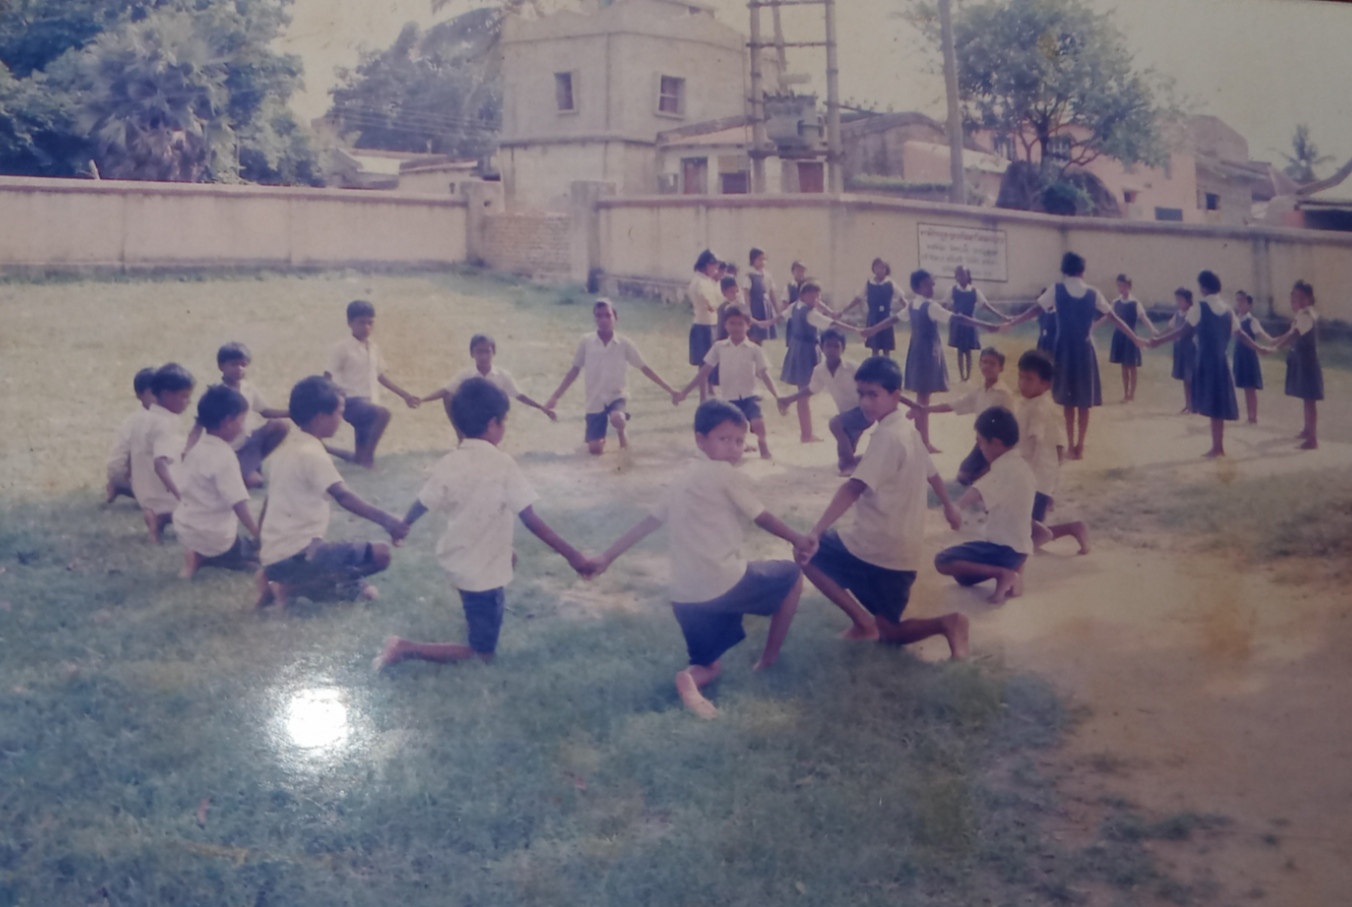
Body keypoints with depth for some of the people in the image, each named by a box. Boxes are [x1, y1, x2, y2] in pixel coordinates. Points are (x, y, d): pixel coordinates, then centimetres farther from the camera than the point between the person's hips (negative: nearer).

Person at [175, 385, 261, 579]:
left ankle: (199, 555, 4)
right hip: (213, 538, -8)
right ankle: (206, 557, -5)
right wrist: (258, 534, -16)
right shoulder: (224, 457, -21)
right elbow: (238, 504, -24)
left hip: (185, 530, 8)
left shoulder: (198, 447, 5)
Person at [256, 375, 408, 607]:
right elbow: (343, 496, -24)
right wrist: (386, 520, -28)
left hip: (275, 555, 9)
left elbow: (269, 503, 24)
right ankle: (293, 586, -12)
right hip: (296, 556, -9)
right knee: (380, 553, -12)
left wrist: (267, 553, 34)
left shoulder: (290, 449, 16)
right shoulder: (312, 453, -12)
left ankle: (285, 579, 1)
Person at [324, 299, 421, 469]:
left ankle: (326, 450, 33)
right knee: (383, 413, -37)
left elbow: (380, 375, 24)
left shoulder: (373, 348, 14)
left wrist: (405, 395, 24)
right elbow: (328, 377, -7)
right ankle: (368, 457, -23)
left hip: (369, 404, 7)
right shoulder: (342, 347, -6)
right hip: (352, 402, -7)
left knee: (359, 457, 9)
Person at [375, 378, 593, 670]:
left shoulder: (448, 462, -6)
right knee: (483, 653, 7)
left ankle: (475, 612, 36)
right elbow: (531, 520, -22)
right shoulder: (502, 463, -20)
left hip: (455, 562, 7)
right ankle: (406, 648, -6)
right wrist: (571, 555, -17)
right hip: (482, 571, -7)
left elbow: (421, 505, 5)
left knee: (508, 554, 36)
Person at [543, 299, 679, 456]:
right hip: (595, 400, 1)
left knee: (617, 418, -36)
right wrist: (555, 396, 0)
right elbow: (575, 370, 4)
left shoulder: (624, 343, -6)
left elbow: (645, 368, -1)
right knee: (595, 450, -9)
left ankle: (621, 433, 2)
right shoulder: (586, 342, -5)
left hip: (616, 396, -1)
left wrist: (670, 390, -4)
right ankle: (601, 437, 30)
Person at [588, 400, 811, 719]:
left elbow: (647, 522, 19)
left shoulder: (684, 480, 17)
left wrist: (607, 558, 24)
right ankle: (770, 657, 23)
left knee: (711, 666, 23)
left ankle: (693, 675, -12)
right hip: (725, 585, -7)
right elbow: (763, 518, 0)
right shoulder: (726, 474, -5)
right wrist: (798, 539, 12)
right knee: (793, 575, 19)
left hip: (686, 599, 7)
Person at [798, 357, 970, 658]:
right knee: (889, 631, 20)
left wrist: (815, 532, -39)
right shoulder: (909, 431, 8)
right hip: (902, 550, 9)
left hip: (877, 548, -9)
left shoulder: (887, 436, -18)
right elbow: (931, 473, 26)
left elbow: (854, 488, -30)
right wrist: (949, 507, 46)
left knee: (808, 555, 7)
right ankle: (947, 623, -3)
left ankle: (863, 621, -2)